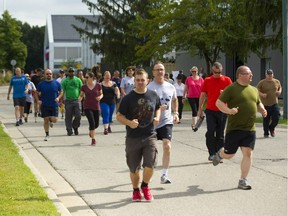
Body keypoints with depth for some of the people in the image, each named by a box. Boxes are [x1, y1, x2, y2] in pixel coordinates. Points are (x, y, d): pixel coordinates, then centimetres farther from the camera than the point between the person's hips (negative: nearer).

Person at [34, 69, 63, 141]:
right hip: (44, 105, 0)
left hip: (54, 105, 0)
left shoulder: (56, 83, 1)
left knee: (54, 120, -8)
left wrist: (58, 98, -7)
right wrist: (38, 100, -5)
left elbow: (61, 91, 11)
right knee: (46, 120, 2)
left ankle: (50, 120, 29)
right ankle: (47, 135, 15)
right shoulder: (41, 84, 1)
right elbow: (37, 93, 10)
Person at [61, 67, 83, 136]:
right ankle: (69, 131, 11)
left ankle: (75, 127, 20)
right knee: (68, 117, 1)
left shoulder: (78, 80, 10)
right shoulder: (65, 81, 4)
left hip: (76, 100, 1)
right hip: (68, 101, -1)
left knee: (78, 116, -4)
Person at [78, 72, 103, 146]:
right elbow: (81, 95, 8)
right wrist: (80, 98, -14)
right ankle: (93, 139, -4)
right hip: (87, 107, -2)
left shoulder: (98, 85, -3)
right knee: (92, 122, -15)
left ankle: (90, 131, 44)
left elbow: (101, 94, 9)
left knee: (96, 124, 9)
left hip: (96, 107, 2)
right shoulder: (84, 86, -1)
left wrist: (100, 97, -13)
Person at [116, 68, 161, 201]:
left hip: (149, 136, 1)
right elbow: (119, 116, -2)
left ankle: (145, 186, 19)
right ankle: (136, 190, 33)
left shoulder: (153, 95, 2)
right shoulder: (128, 98, -6)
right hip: (133, 138, -1)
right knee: (134, 168, 9)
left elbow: (158, 108, 21)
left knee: (150, 165, -10)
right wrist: (129, 122, -21)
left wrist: (157, 117, 0)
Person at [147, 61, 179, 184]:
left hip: (166, 122, 2)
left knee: (167, 146, -16)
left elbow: (174, 100, 23)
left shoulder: (170, 87, 4)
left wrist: (175, 113, 11)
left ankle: (164, 175, -9)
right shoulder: (149, 87, -10)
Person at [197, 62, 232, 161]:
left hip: (222, 111, 0)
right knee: (210, 132, -8)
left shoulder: (227, 80, 3)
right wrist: (200, 109, 7)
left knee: (220, 134, 6)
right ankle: (211, 153, 2)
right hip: (210, 110, 0)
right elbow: (203, 95, 9)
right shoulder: (207, 80, 5)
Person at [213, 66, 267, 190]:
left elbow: (258, 103, 28)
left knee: (248, 153, -3)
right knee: (229, 155, 4)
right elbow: (219, 102, -9)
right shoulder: (231, 89, -7)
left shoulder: (254, 90, 14)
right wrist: (228, 110, -26)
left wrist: (262, 110, 6)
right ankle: (219, 154, 41)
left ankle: (243, 181, 7)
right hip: (234, 128, -5)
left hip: (250, 129, 5)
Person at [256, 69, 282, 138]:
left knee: (276, 118, -5)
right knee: (266, 120, 3)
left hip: (274, 103, 3)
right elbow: (257, 90, -2)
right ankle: (266, 133, 17)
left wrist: (279, 91, 1)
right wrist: (261, 94, -19)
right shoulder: (262, 82, -3)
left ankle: (271, 128, 24)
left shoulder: (277, 82, 8)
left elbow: (280, 88, 24)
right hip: (265, 104, -2)